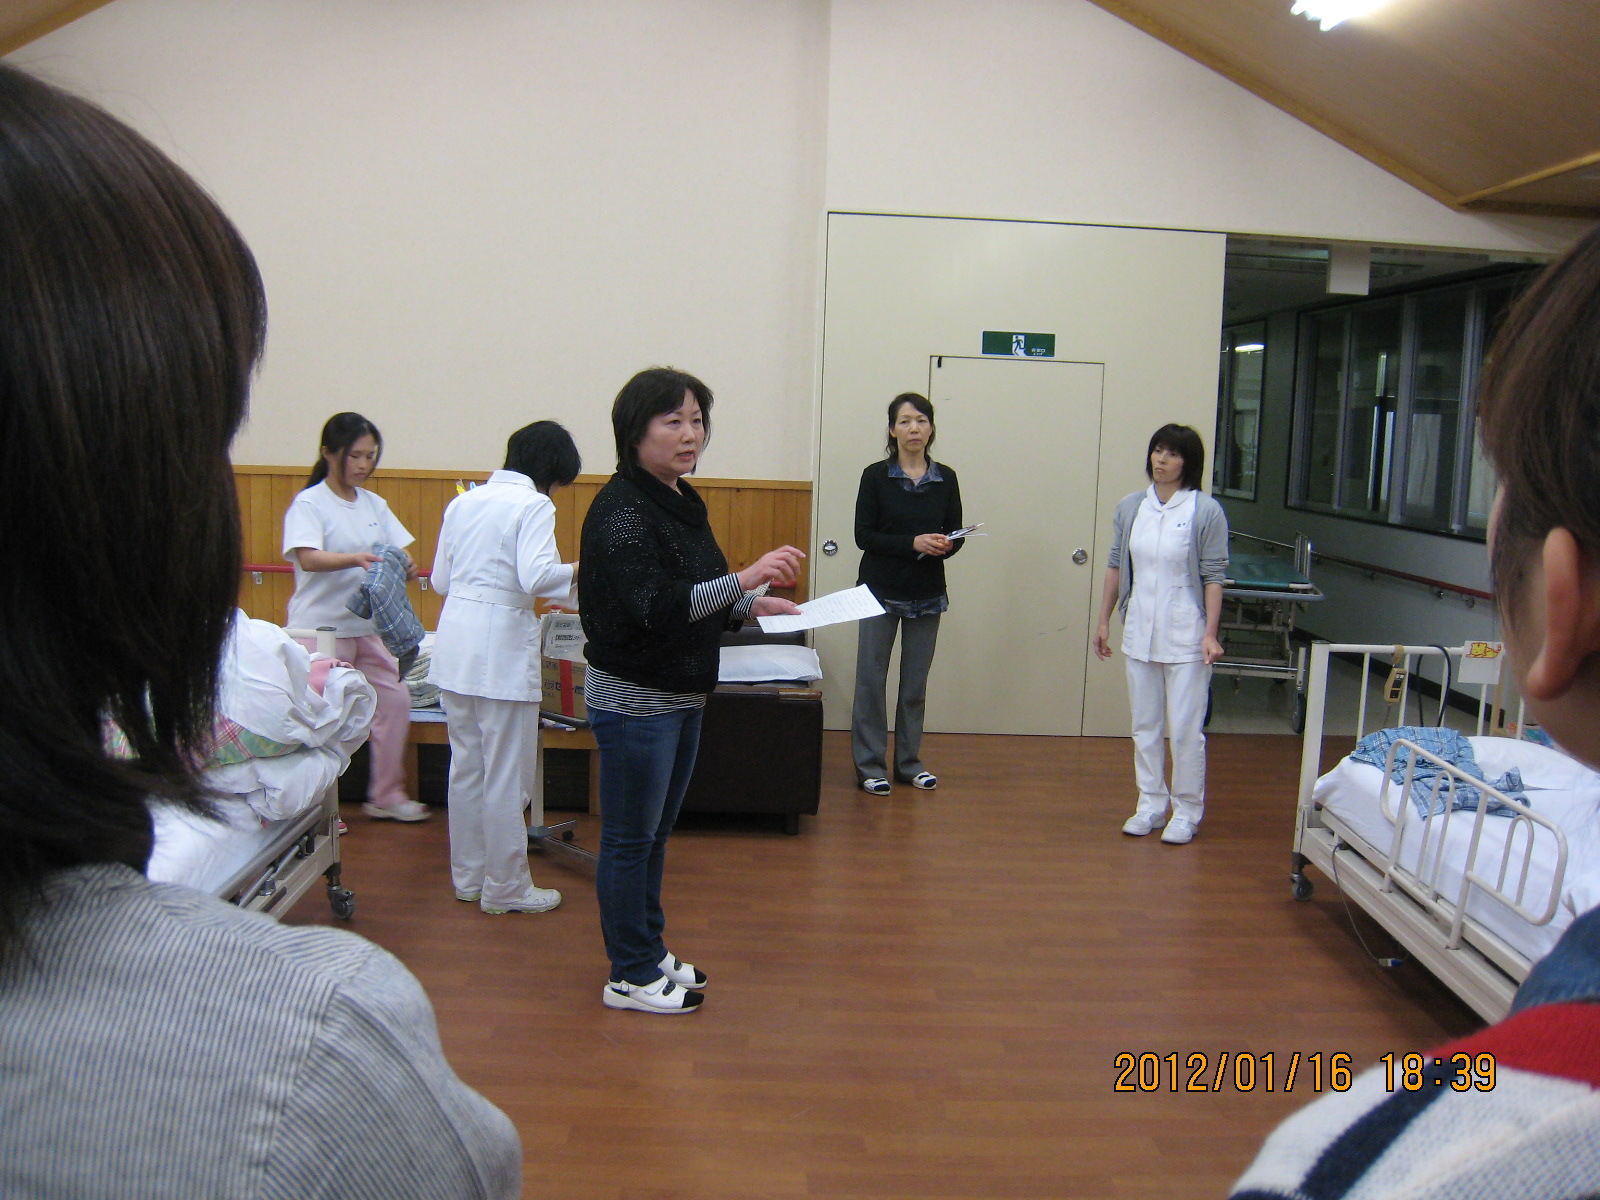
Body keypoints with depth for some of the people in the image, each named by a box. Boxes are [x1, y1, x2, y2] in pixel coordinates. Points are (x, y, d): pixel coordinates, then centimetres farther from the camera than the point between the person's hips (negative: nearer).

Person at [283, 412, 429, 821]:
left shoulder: (374, 504, 11)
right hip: (322, 628, -6)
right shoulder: (309, 503, -8)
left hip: (368, 627, 6)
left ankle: (385, 796, 17)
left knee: (395, 701, 4)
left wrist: (406, 567, -17)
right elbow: (309, 558, -23)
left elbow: (399, 553, 7)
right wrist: (357, 559, -40)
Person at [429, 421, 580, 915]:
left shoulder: (463, 502, 12)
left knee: (466, 766, 17)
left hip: (455, 645, 8)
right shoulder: (533, 505, -9)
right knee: (507, 777, 4)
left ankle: (467, 875, 29)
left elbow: (441, 579, 14)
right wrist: (584, 569, -7)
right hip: (502, 647, -8)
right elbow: (536, 577, -23)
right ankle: (505, 887, 14)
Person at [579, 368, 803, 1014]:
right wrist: (744, 578, -33)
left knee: (656, 833, 19)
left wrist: (751, 606, 8)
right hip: (633, 700, -9)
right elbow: (653, 606, -28)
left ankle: (651, 953, 33)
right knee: (631, 839, 4)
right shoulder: (621, 510, -18)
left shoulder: (681, 502, 10)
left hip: (681, 696, 9)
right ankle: (630, 977, 18)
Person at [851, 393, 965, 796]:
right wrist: (913, 543, -20)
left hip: (927, 593, 3)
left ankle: (909, 762, 22)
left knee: (916, 682, 10)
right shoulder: (876, 476, -4)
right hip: (881, 591, -3)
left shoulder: (945, 479, 5)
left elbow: (956, 533, 9)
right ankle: (870, 766, 10)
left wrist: (946, 545, -14)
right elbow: (864, 535, -9)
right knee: (871, 679, 0)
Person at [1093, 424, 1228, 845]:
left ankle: (1187, 811, 16)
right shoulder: (1129, 508, 5)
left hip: (1185, 636, -4)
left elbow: (1213, 576, -8)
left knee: (1185, 728, 1)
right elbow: (1116, 567, 11)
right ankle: (1150, 805, 25)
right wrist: (1103, 620, 11)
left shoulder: (1206, 511, -8)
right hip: (1139, 632, 5)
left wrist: (1210, 634, -12)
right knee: (1145, 725, 13)